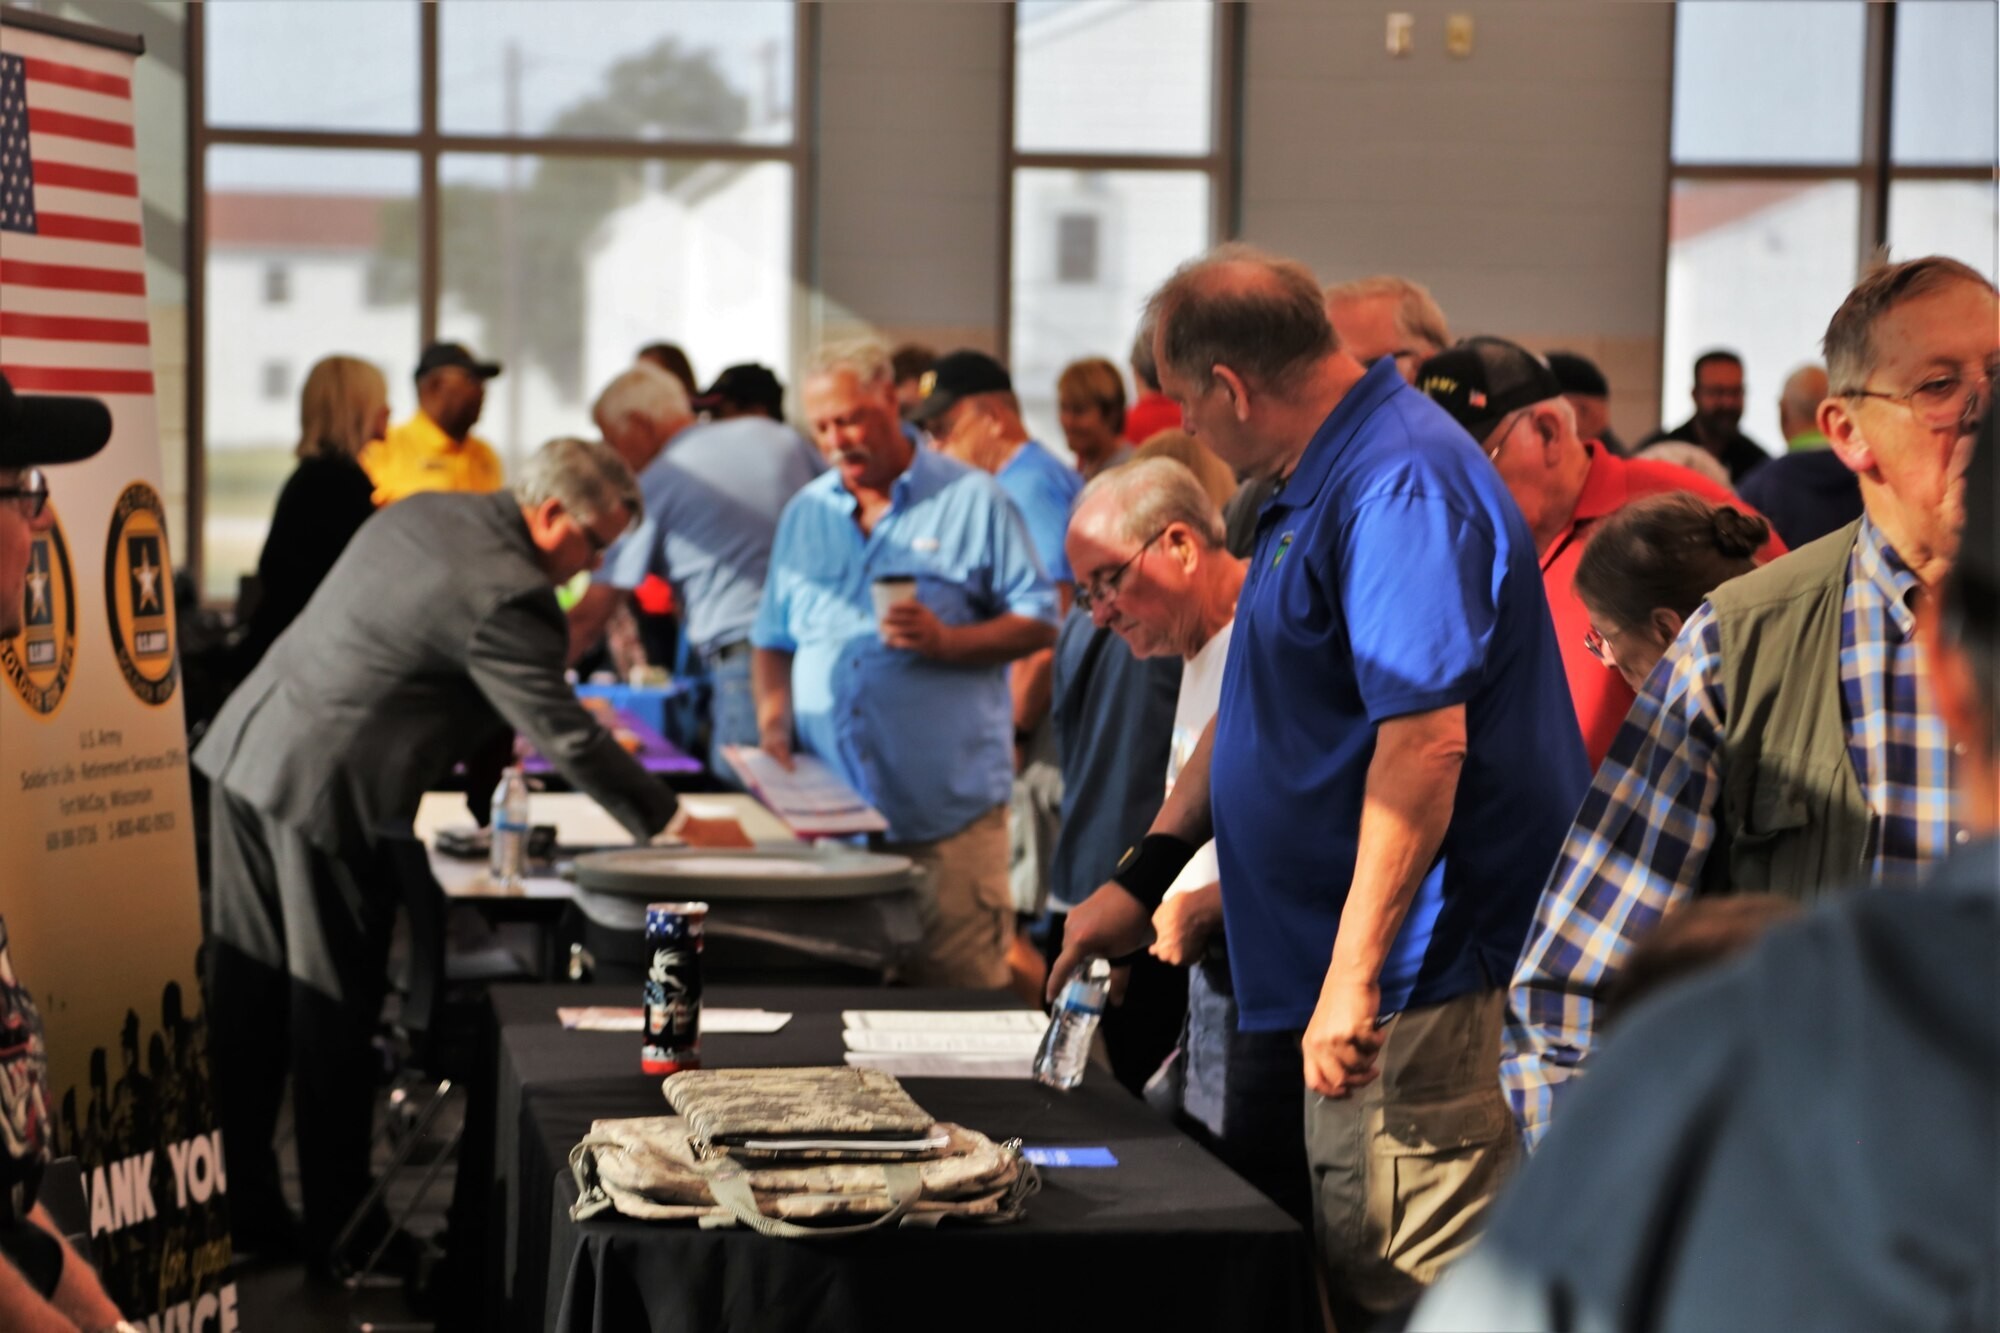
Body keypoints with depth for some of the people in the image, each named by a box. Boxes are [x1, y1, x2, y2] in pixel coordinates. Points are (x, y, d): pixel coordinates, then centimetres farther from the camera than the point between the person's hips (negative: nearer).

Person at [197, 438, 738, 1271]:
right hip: (324, 790, -9)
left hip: (245, 749, 9)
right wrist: (669, 825, -6)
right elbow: (565, 738, -15)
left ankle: (239, 1210, 20)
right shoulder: (506, 595, -17)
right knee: (333, 1015, 2)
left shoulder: (423, 513, 11)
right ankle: (337, 1230, 11)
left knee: (246, 1003, 12)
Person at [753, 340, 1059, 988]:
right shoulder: (805, 514, 16)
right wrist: (774, 720, 1)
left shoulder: (972, 499, 3)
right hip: (828, 810, 4)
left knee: (960, 981, -6)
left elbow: (1038, 622, 1)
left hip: (948, 807, -4)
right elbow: (773, 638, 20)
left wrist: (945, 641, -15)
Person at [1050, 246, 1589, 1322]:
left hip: (1420, 984, -11)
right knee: (1356, 1279, 15)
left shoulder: (1399, 486, -19)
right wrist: (1144, 874, 23)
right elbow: (1263, 704, 27)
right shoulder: (1316, 486, 17)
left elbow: (1426, 739, -28)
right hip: (1360, 983, 11)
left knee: (1405, 1294, -7)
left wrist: (1354, 977, -30)